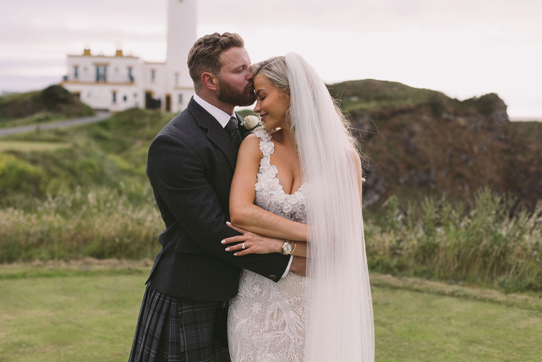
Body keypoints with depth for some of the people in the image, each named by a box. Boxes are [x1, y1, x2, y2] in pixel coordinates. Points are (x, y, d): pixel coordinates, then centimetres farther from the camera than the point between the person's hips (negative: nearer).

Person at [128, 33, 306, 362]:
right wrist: (286, 262, -19)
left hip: (231, 296, 8)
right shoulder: (174, 145, -20)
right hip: (188, 302, -7)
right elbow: (212, 230, -23)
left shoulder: (239, 126, 7)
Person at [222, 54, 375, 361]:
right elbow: (239, 212, -14)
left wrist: (279, 245, -16)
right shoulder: (255, 146, 0)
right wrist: (314, 234, -18)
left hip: (315, 301, -1)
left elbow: (345, 240, -9)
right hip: (258, 299, 1)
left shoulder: (343, 156, -5)